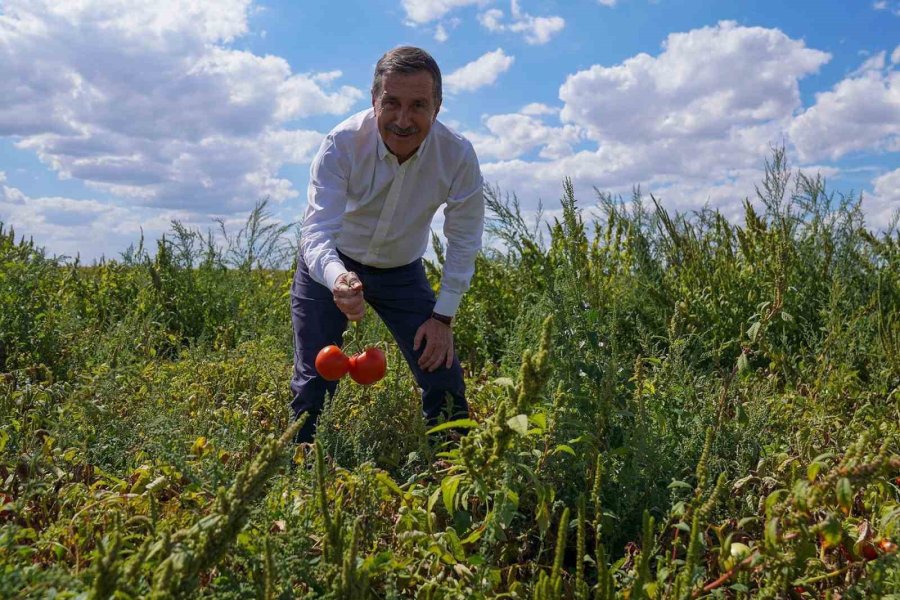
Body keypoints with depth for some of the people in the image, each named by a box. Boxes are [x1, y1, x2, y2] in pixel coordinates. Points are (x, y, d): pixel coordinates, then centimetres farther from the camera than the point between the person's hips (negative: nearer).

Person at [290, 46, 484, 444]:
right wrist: (338, 279, -56)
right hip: (330, 267, -1)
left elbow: (464, 241, -11)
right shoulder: (342, 144, -28)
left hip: (402, 272, 2)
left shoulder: (457, 155, -23)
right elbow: (317, 231, -34)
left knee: (444, 378, -3)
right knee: (313, 383, -5)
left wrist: (443, 315, -13)